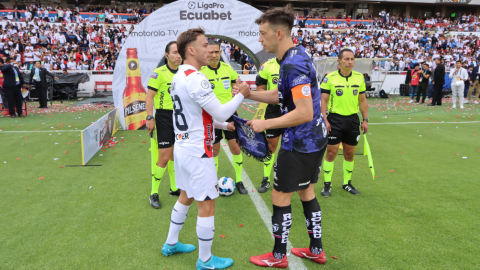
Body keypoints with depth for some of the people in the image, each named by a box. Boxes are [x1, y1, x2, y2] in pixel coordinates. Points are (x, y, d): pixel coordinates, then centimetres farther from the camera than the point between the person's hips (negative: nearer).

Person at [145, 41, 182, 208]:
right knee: (164, 157, -7)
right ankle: (154, 194, 8)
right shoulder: (159, 72, -10)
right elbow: (150, 95, -11)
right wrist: (149, 117, -16)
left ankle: (174, 188, 30)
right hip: (164, 116, -6)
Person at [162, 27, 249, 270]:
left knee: (185, 196, 24)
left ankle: (171, 244, 39)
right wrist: (241, 95, -5)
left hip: (182, 147, 10)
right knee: (206, 205, 3)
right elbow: (220, 113, -18)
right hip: (197, 152, -10)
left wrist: (225, 125, 18)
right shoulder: (196, 79, -21)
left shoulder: (178, 77, 10)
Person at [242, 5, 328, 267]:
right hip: (314, 139, 10)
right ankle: (316, 250, 35)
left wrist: (265, 124, -21)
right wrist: (249, 94, 10)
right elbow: (280, 95, 18)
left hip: (300, 144, -10)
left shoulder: (293, 64, -23)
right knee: (306, 192, 20)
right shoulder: (297, 55, 8)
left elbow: (304, 113, -29)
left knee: (280, 197, 6)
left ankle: (278, 257, 24)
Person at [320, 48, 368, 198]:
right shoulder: (330, 77, -6)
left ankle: (347, 183, 26)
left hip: (353, 120, 4)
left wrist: (365, 120, 8)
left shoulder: (359, 77, 6)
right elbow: (324, 100, -6)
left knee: (350, 153, 10)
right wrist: (324, 120, -14)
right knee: (331, 152, 0)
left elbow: (362, 100, 11)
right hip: (335, 119, -3)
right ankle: (327, 185, 13)